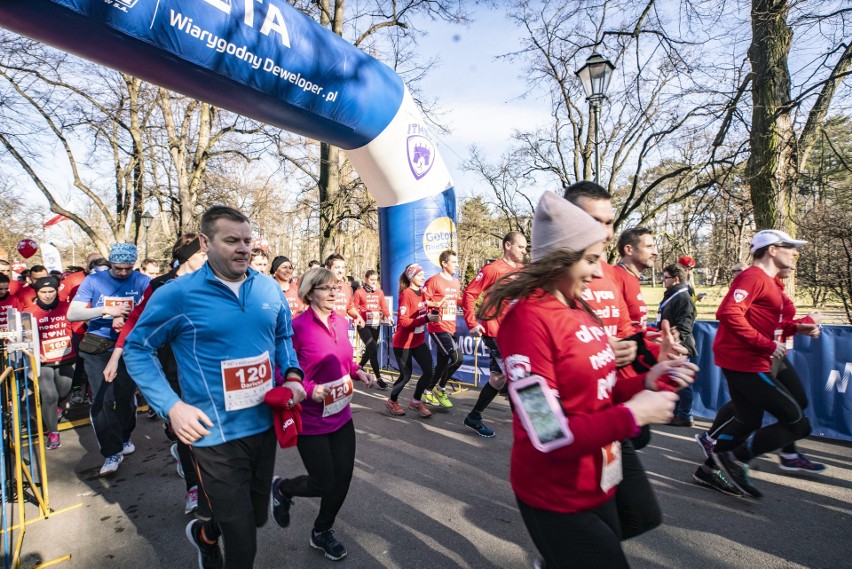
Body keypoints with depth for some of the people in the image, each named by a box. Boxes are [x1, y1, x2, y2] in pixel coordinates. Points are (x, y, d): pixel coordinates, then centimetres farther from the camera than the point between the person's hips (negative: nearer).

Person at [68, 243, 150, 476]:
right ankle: (112, 452, 7)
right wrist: (106, 310, -20)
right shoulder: (93, 280, -3)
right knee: (102, 399, -4)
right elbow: (72, 314, -7)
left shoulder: (142, 281, -4)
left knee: (126, 395, 10)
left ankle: (123, 438, 34)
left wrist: (125, 318, -30)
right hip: (97, 346, 0)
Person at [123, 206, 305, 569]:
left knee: (256, 517, 26)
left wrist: (292, 376, -3)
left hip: (265, 425, 5)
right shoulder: (178, 294, -13)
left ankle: (205, 532, 57)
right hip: (216, 435, -5)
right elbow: (136, 348, -3)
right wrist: (172, 406, -13)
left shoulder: (269, 289, 0)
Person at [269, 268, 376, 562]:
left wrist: (358, 372, -3)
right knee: (324, 483, 5)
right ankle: (281, 488, 38)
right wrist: (310, 389, -29)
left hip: (341, 416, 6)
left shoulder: (341, 322, 1)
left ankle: (322, 531, 40)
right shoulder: (297, 326, -20)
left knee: (343, 478, 12)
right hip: (310, 420, -6)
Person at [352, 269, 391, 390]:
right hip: (364, 324, -5)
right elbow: (354, 309, -2)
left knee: (370, 349, 15)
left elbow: (384, 306, 7)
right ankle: (378, 378, -8)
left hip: (376, 324, 5)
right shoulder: (359, 292, -3)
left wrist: (388, 316, -9)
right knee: (373, 349, -14)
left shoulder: (380, 292, 9)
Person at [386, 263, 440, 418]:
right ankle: (392, 402, 30)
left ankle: (415, 401, 21)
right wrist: (426, 319, -32)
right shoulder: (406, 294, -19)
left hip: (418, 340, 7)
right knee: (406, 375, 4)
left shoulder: (423, 293, 5)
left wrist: (433, 314, -8)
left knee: (428, 371, -1)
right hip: (403, 343, -7)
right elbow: (403, 322, -24)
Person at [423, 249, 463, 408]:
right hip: (438, 327, -8)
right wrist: (436, 304, -26)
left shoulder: (456, 282, 11)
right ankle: (440, 388, 6)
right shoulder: (434, 281, -10)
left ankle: (429, 392, 29)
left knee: (443, 363, 12)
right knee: (457, 358, -14)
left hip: (451, 328, 8)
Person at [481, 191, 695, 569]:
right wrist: (632, 415, -22)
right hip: (557, 500, -8)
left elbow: (593, 393, 7)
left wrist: (645, 383, -7)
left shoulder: (579, 310, 1)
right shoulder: (528, 319, -24)